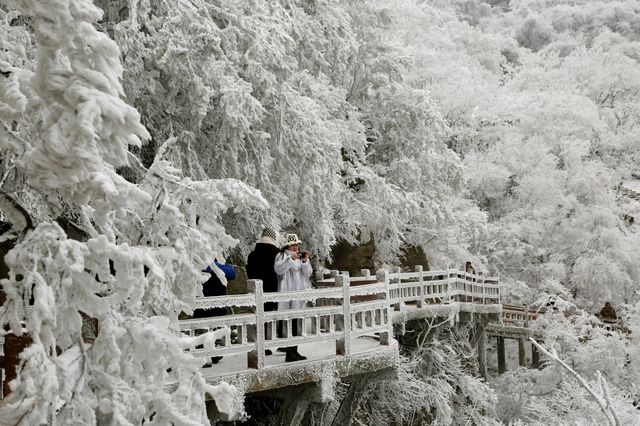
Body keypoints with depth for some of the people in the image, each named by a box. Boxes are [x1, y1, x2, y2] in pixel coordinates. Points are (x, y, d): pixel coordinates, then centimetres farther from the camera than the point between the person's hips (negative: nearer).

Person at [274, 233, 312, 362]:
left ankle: (294, 351, 19)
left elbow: (308, 273, 6)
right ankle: (289, 354, -9)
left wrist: (305, 261, -11)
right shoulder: (282, 256, -2)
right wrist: (291, 259, -27)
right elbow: (278, 269, -19)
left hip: (299, 293, 6)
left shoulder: (301, 257, 15)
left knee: (295, 323, 11)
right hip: (286, 294, -6)